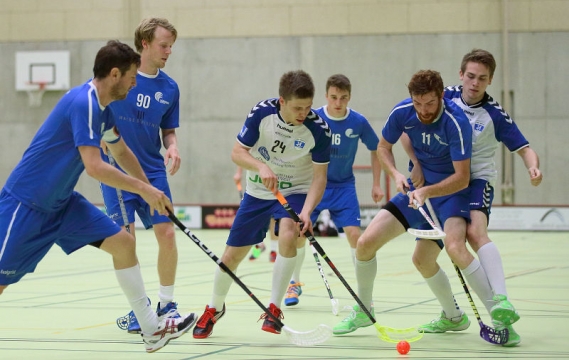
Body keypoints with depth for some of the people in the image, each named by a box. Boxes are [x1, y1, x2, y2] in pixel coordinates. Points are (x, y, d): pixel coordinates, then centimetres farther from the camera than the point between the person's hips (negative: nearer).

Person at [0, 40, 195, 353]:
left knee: (122, 242, 3)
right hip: (25, 204, -9)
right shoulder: (83, 103, -23)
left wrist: (149, 191, 27)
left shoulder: (102, 107, 6)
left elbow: (121, 152, 25)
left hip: (62, 202, 9)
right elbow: (94, 166, -30)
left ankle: (151, 329, 8)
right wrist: (143, 189, -21)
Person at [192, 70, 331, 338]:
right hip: (258, 191, 2)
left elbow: (319, 177, -17)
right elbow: (237, 152, -15)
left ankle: (274, 309, -17)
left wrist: (306, 211, -32)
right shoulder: (262, 112, -20)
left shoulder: (318, 130, -22)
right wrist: (262, 167, -35)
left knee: (288, 236, -32)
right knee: (232, 255, 6)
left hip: (295, 191, -2)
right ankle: (214, 308, 35)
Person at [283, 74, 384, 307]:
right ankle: (294, 283, 16)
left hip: (343, 186, 0)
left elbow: (376, 150, 6)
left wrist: (376, 184, 3)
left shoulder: (358, 122, -11)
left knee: (354, 234, -12)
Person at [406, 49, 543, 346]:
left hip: (476, 181, -4)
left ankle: (501, 304, -51)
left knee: (475, 231, -35)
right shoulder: (445, 98, -2)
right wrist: (417, 165, -8)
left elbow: (524, 149, -6)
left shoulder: (495, 114, -8)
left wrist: (533, 167, -29)